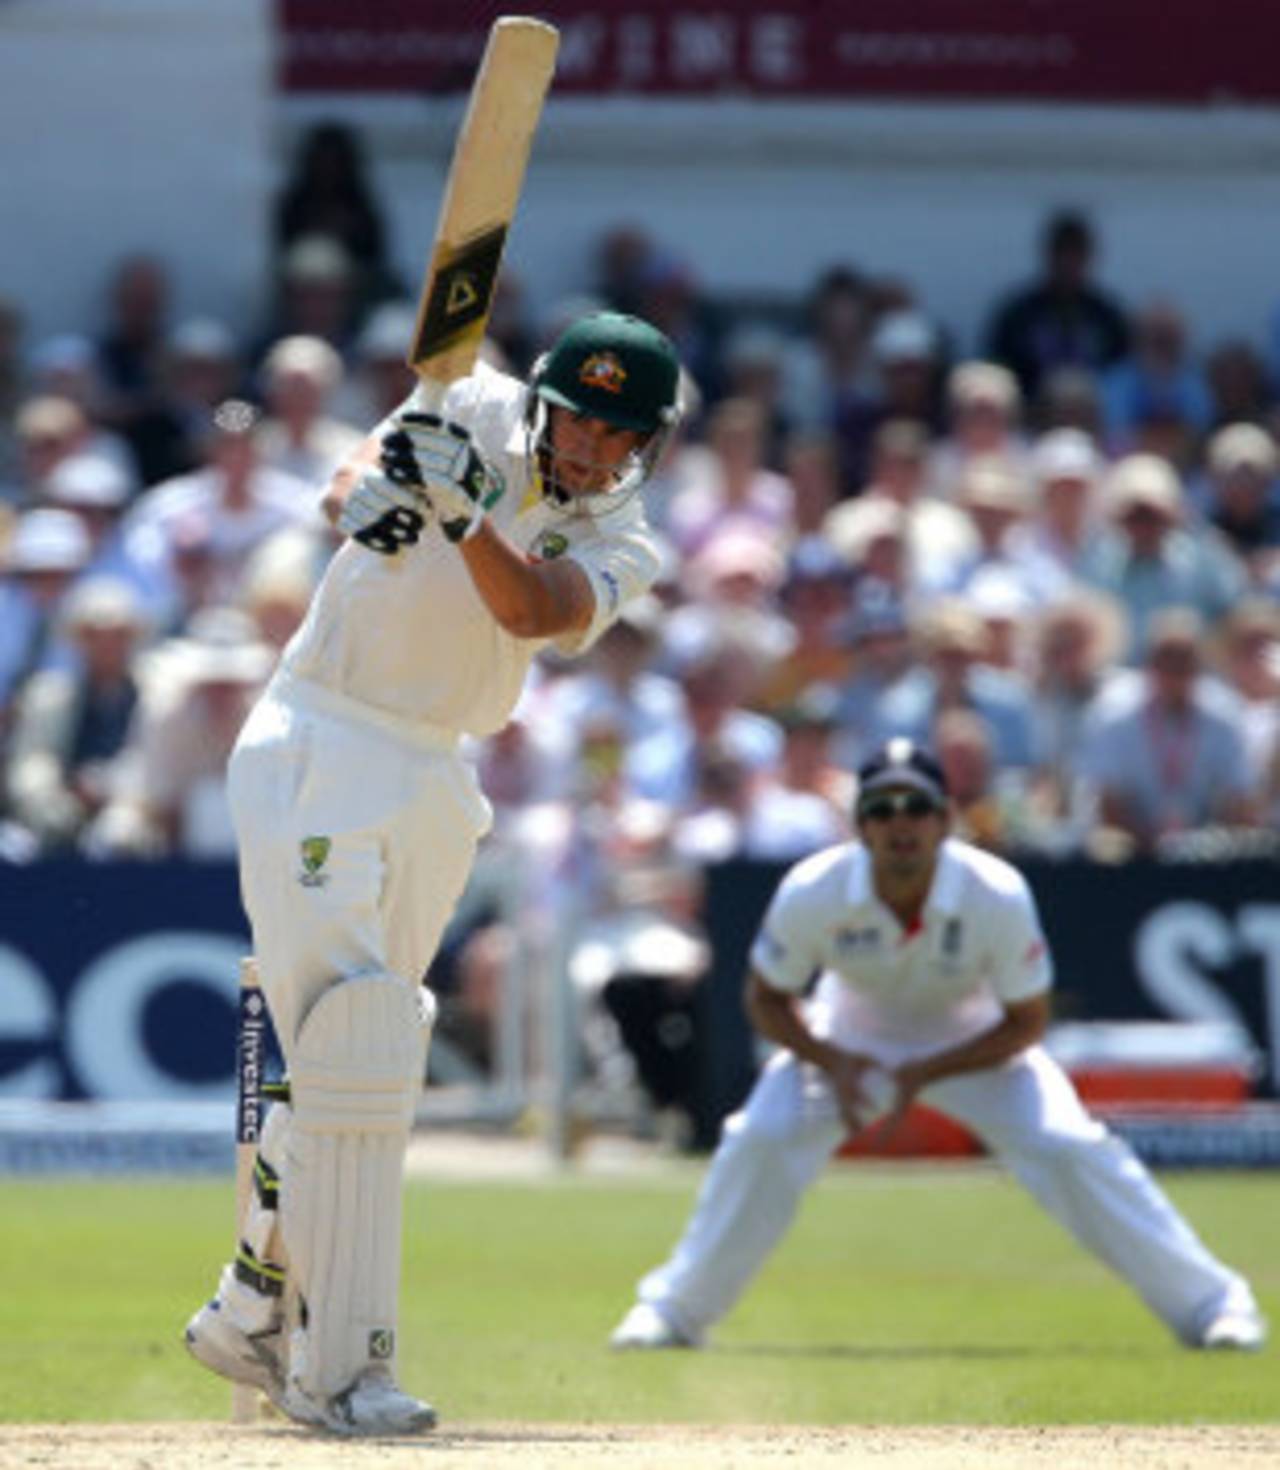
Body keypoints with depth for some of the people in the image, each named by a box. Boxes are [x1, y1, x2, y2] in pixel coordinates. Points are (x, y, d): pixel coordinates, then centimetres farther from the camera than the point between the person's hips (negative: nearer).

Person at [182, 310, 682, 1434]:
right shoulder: (477, 414, -1)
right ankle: (340, 1365, -18)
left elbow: (533, 611, -19)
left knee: (363, 1059, 11)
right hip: (313, 753, -5)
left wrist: (461, 513, -36)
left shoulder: (623, 549, 3)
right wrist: (376, 489, -42)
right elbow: (352, 487, -18)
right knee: (356, 1044, -16)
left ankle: (248, 1316, 30)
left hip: (431, 784, 5)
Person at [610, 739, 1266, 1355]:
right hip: (850, 1035, 1)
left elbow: (1026, 1023, -18)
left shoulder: (997, 896, -33)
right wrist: (830, 1062, -28)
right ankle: (671, 1310, 1)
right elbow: (767, 1000, -12)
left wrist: (927, 1074, -27)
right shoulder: (811, 894, -30)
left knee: (1068, 1150, -16)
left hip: (973, 1038, -1)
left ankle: (1212, 1302, -6)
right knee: (759, 1143, -17)